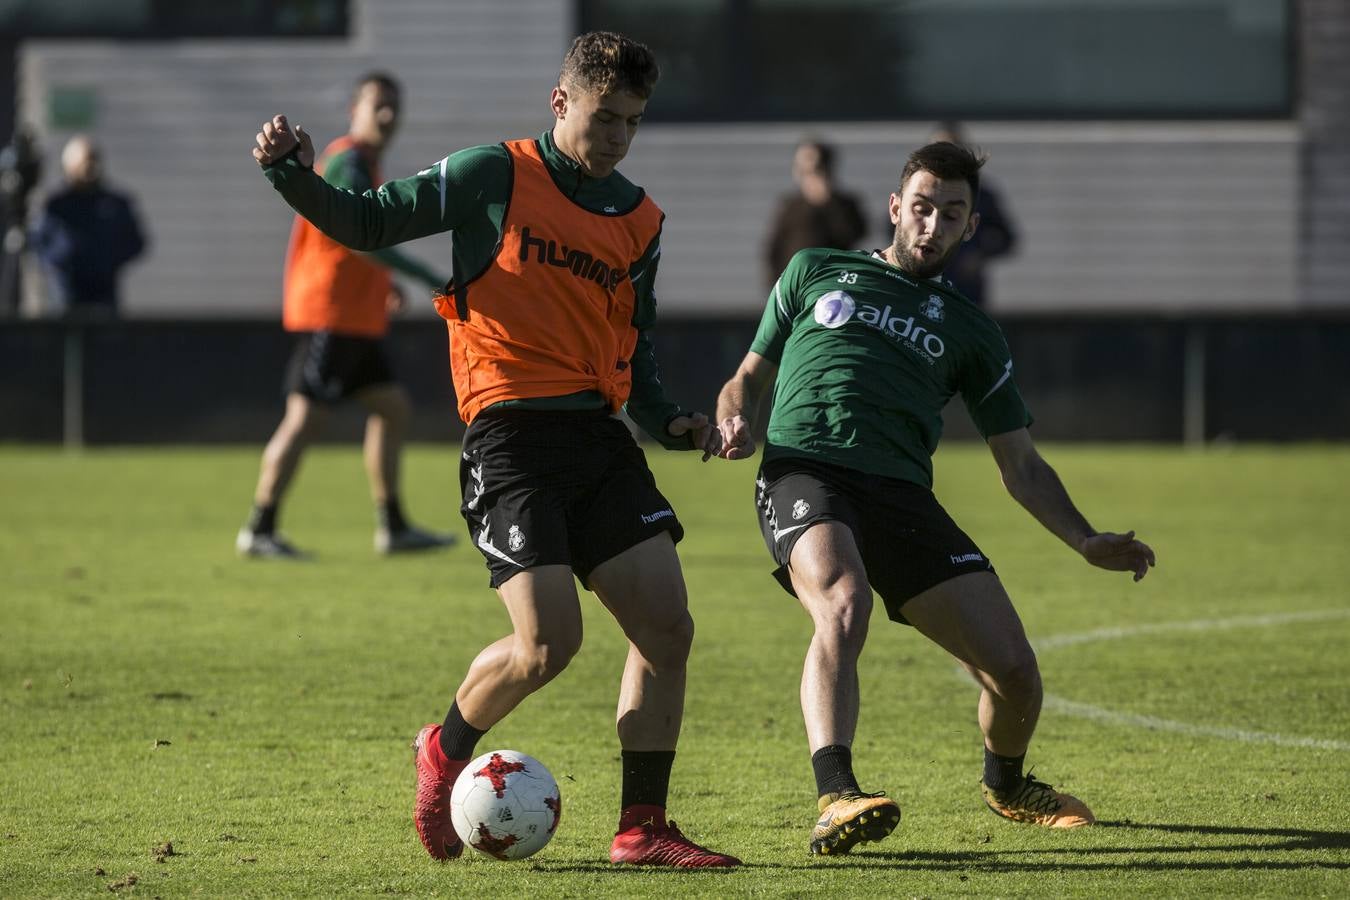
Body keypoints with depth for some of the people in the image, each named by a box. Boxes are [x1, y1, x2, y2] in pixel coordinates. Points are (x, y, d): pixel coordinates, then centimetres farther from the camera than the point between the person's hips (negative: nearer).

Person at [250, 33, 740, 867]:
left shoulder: (640, 219, 16)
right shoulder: (493, 177, 0)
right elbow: (370, 222, 2)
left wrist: (666, 417, 10)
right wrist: (294, 176, -14)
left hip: (599, 437, 6)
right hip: (511, 437, -6)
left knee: (667, 625, -4)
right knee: (549, 643, -16)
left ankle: (643, 828, 6)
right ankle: (447, 750, 14)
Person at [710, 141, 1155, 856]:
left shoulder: (970, 333, 24)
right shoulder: (817, 272, 23)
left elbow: (1022, 467, 22)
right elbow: (749, 376, 26)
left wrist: (1086, 542, 6)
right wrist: (732, 421, 1)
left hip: (902, 494, 2)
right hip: (804, 470, -2)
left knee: (1013, 669, -7)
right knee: (843, 604, -36)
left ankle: (1006, 783, 26)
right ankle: (836, 799, -46)